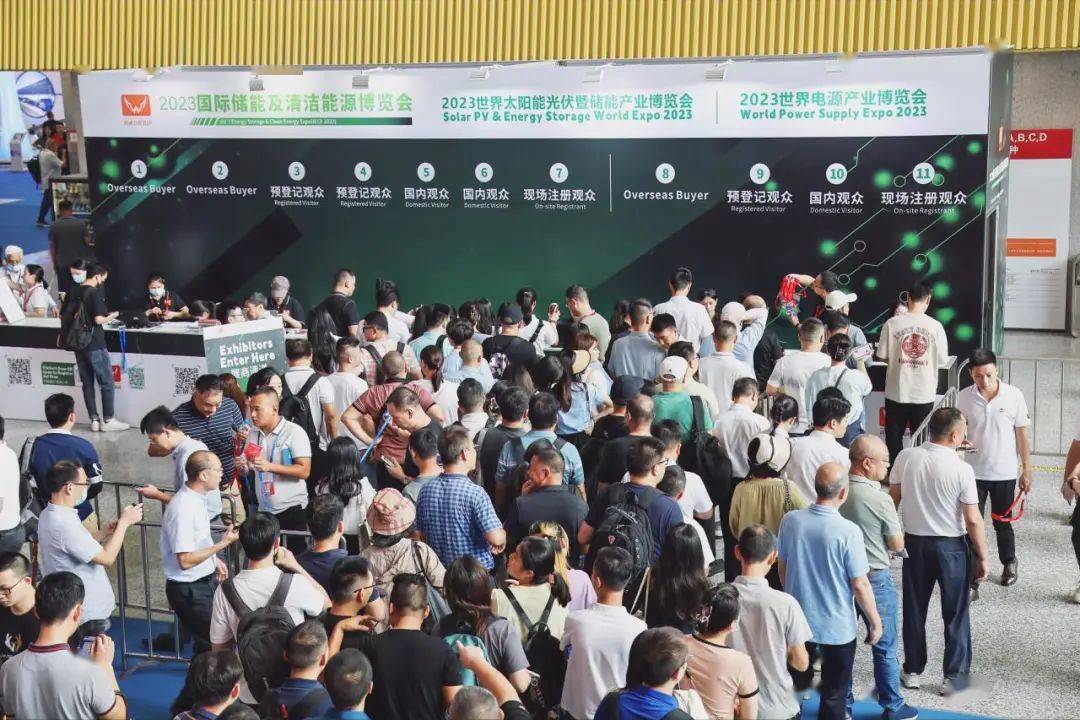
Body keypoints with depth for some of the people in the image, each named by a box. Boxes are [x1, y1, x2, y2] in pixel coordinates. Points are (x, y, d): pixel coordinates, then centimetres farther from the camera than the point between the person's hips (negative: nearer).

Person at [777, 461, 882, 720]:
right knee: (834, 695, 14)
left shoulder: (790, 521, -10)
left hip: (797, 621, 4)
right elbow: (860, 585, -16)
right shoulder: (848, 531, -23)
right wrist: (875, 622, -1)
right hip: (837, 627, -4)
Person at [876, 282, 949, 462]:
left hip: (897, 392, 0)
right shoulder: (935, 326, -9)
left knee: (894, 437, 13)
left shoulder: (892, 323, -10)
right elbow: (942, 360, -2)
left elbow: (882, 356, -5)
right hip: (924, 393, 0)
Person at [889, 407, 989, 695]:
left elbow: (893, 499, 1)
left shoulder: (905, 458, -9)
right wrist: (982, 557, -3)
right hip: (952, 547, -3)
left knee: (914, 609, 17)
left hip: (914, 542, 3)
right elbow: (973, 520, -15)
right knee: (956, 613, 12)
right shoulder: (962, 469, -19)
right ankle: (954, 677, 19)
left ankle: (912, 671, 27)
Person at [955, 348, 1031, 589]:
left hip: (1004, 473, 0)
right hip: (974, 472, 0)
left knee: (1002, 523, 16)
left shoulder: (1014, 395, -11)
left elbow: (1022, 434, -3)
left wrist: (1026, 470, -2)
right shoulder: (964, 397, -8)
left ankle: (1009, 563, 41)